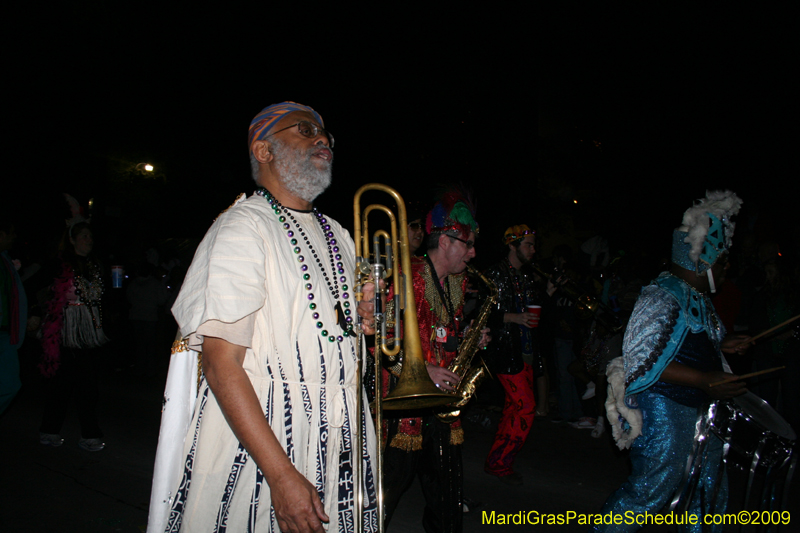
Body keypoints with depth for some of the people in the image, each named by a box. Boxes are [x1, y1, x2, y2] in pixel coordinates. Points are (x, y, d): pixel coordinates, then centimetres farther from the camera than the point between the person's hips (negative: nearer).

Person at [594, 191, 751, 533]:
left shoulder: (697, 297, 13)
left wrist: (721, 346, 8)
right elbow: (644, 359, -24)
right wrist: (704, 380, -26)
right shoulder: (662, 297, -18)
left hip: (698, 406, 10)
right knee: (651, 489, -2)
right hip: (663, 410, -10)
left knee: (709, 488, 18)